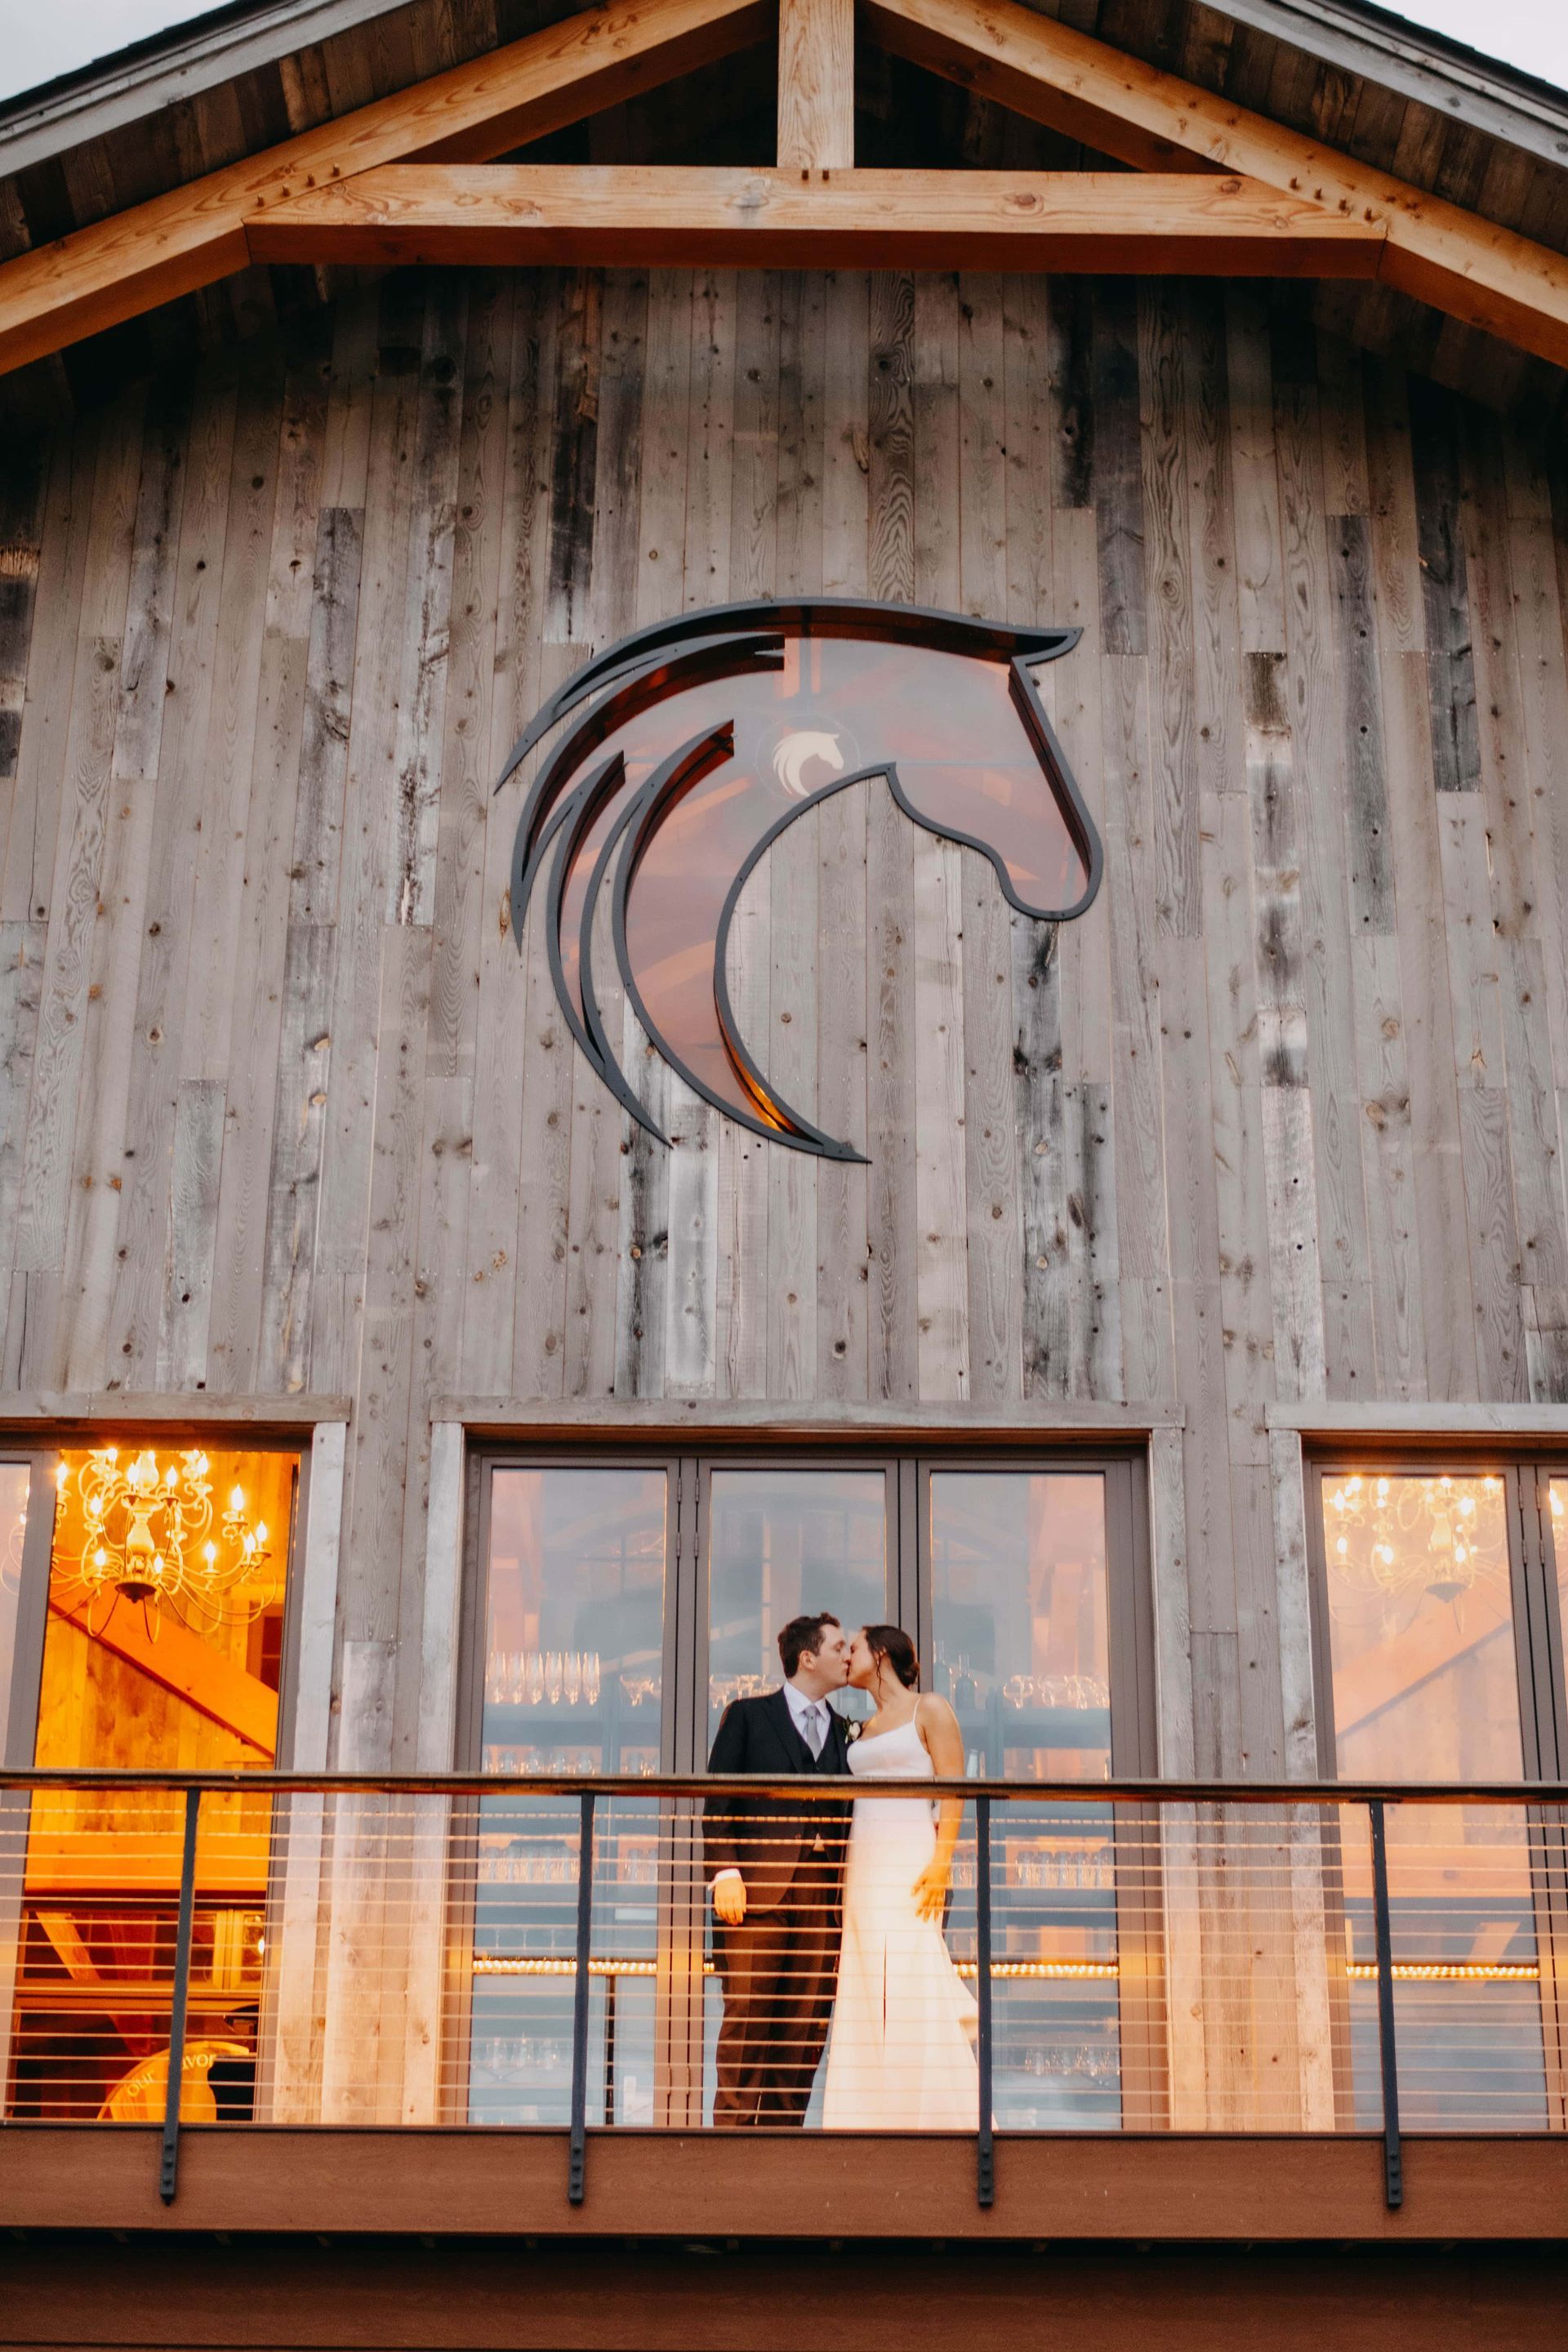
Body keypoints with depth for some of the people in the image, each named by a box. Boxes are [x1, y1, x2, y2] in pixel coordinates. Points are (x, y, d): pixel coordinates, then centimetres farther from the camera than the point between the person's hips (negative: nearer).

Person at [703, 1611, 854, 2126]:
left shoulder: (845, 1732, 20)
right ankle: (732, 2128, -2)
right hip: (758, 1889, -4)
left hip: (821, 1896, 4)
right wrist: (725, 1872, -9)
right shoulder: (748, 1716, 10)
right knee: (748, 2019, -6)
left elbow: (849, 1814, 16)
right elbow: (718, 1800, 3)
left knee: (806, 2024, 0)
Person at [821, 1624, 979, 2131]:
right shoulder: (866, 1729, 22)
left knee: (912, 1994, -12)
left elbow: (954, 1790, -7)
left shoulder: (929, 1709, 2)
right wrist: (847, 1872, 10)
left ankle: (933, 2118, -8)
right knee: (866, 2000, 2)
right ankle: (876, 2121, 3)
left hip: (909, 1860, -7)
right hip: (863, 1869, 7)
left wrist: (941, 1861, -18)